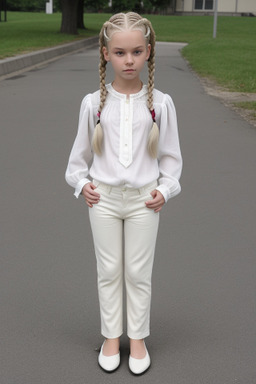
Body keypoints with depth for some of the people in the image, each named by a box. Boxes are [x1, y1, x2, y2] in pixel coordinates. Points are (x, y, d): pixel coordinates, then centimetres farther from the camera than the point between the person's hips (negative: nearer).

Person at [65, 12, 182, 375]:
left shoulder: (160, 103, -5)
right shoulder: (94, 102, -4)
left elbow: (171, 156, 3)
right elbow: (80, 152, 7)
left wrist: (164, 189, -6)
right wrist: (81, 182, -4)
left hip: (143, 199, 0)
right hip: (103, 198, 1)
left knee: (139, 272, 9)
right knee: (109, 270, 12)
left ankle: (138, 338, 27)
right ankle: (111, 336, 29)